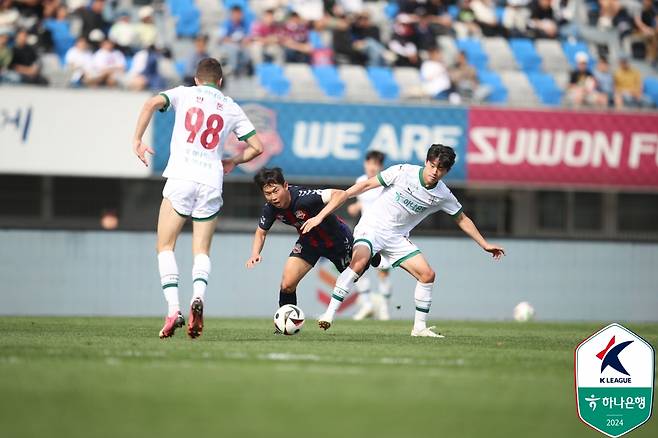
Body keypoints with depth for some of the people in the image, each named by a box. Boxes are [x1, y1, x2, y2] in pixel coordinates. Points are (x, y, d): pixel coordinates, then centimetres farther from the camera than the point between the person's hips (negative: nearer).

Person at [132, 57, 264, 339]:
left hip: (181, 178, -2)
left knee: (165, 246, 6)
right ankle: (198, 296, -21)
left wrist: (137, 140, -1)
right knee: (202, 251, 10)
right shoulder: (231, 108, 15)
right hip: (212, 183, 2)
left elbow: (152, 104, -8)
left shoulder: (184, 94, 11)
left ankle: (173, 308, -13)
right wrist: (233, 162, 29)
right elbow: (257, 146, 12)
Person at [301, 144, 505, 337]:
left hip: (397, 238, 5)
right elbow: (364, 186, -15)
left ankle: (420, 327, 10)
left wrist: (485, 245, 16)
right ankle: (329, 314, -31)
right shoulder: (402, 172, -16)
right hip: (372, 226, -5)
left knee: (427, 274, -6)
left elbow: (462, 219, 16)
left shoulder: (443, 195, -3)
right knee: (358, 263, -33)